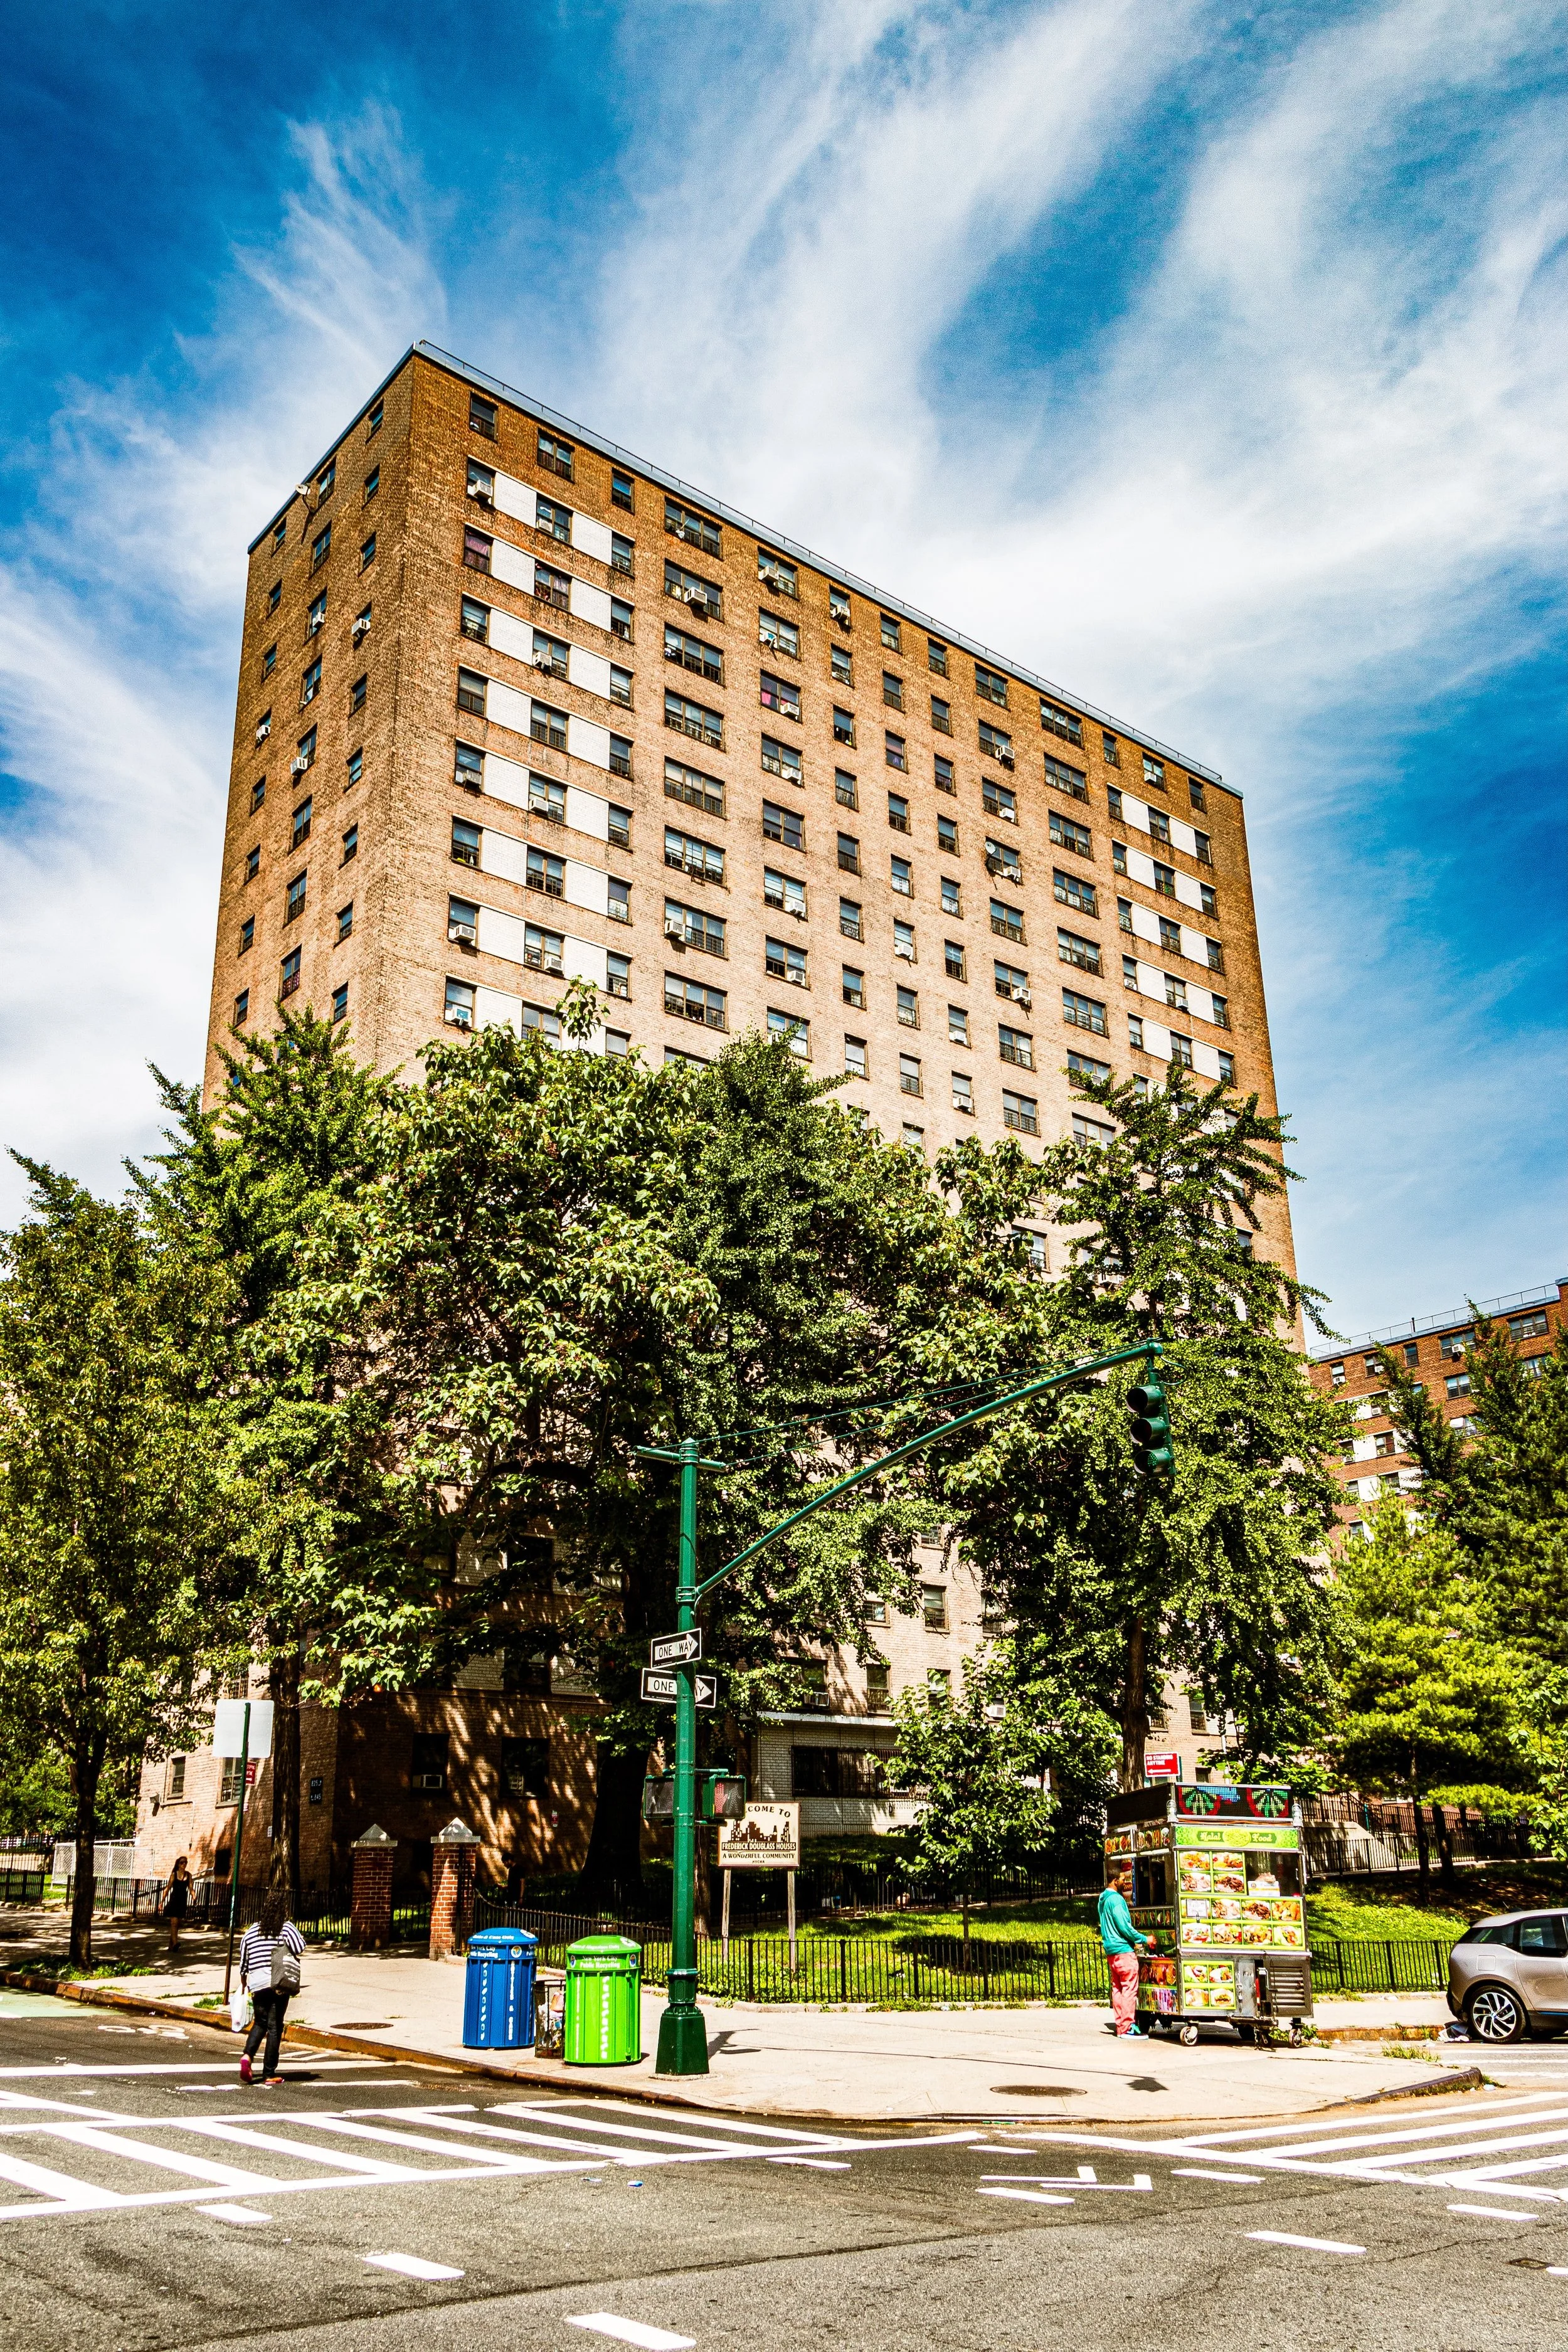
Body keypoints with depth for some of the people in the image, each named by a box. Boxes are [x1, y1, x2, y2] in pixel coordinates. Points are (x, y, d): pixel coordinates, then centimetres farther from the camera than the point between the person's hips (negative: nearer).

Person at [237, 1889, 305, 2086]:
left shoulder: (251, 1931, 11)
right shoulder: (286, 1927, -2)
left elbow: (243, 1964, 16)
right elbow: (299, 1947, -18)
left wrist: (244, 1986, 30)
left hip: (256, 1984, 4)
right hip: (279, 1984, -4)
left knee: (260, 2023, 20)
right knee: (275, 2027, 4)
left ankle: (247, 2055, -5)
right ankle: (269, 2074, 6)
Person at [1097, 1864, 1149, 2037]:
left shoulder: (1103, 1899, 16)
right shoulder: (1116, 1899, -14)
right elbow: (1124, 1926, -17)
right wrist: (1144, 1940, -6)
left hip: (1111, 1951, 9)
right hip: (1123, 1950, -9)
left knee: (1117, 1989, 10)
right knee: (1129, 1989, -6)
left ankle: (1121, 2026, 13)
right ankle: (1128, 2028, -7)